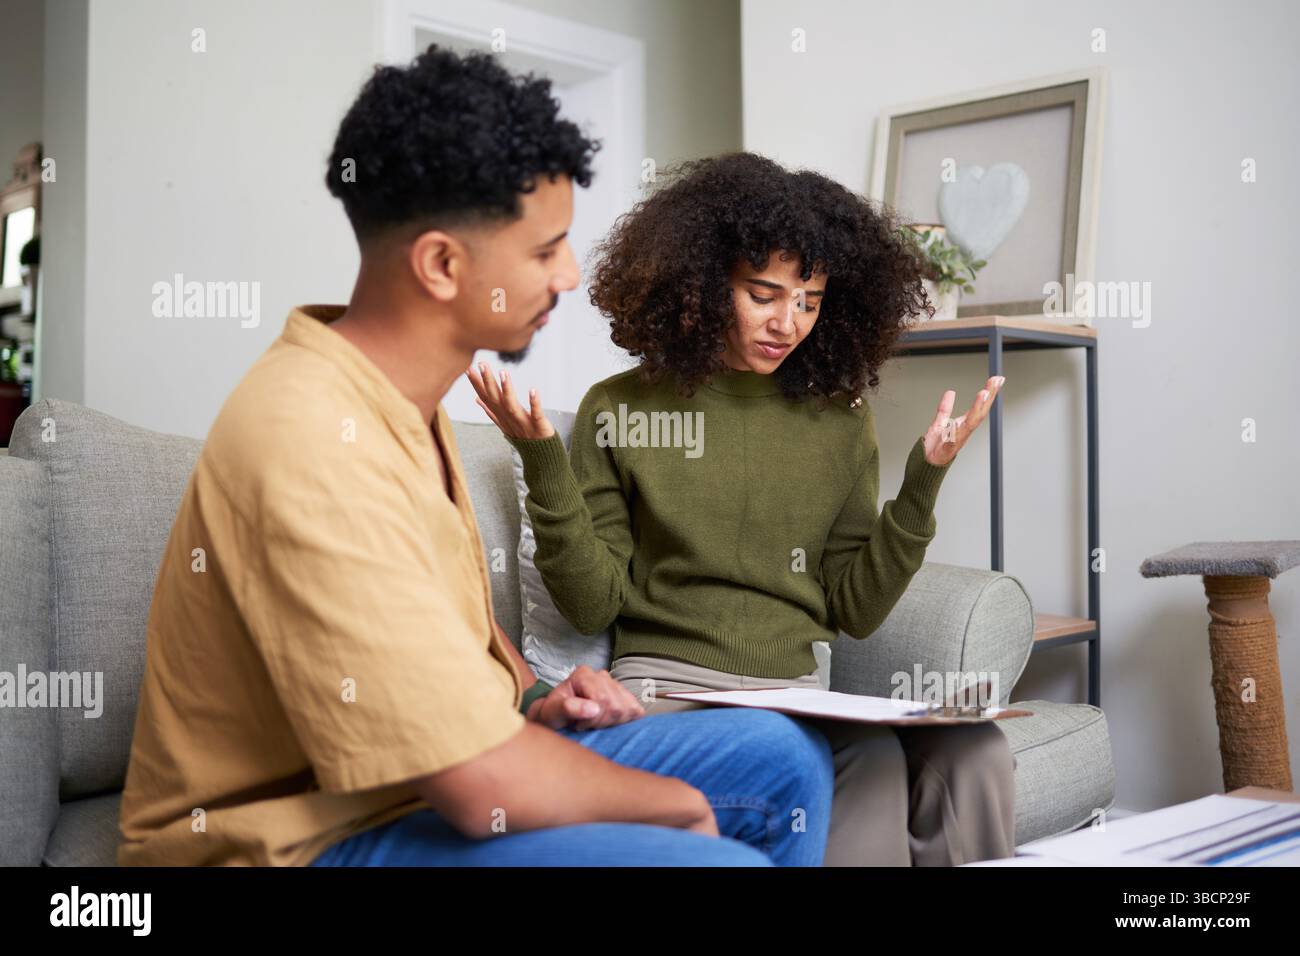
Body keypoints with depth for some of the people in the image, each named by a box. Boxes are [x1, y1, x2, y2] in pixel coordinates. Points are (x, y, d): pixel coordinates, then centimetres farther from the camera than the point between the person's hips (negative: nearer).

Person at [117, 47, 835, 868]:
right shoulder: (314, 446, -28)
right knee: (721, 858, -28)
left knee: (784, 761, 8)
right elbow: (488, 791, -29)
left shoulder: (404, 396, 3)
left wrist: (531, 693, 2)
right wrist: (678, 803, -12)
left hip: (430, 766, 9)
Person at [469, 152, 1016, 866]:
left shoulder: (840, 421, 11)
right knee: (871, 761, -33)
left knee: (973, 752, -28)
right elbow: (593, 605, 1)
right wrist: (543, 461, -9)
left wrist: (925, 480, 0)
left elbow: (854, 611, 9)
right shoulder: (621, 412, 4)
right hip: (666, 683, -3)